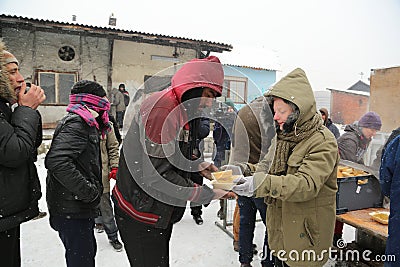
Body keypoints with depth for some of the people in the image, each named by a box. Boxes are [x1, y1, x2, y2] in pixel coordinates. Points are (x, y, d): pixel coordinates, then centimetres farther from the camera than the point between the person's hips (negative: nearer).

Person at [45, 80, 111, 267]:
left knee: (89, 251, 24)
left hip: (81, 208, 10)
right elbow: (57, 161, -31)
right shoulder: (76, 123, -18)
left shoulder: (85, 123, 15)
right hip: (72, 210, -10)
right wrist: (89, 191, -26)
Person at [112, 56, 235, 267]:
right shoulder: (160, 109, -25)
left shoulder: (182, 110, 8)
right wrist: (205, 194, -25)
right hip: (140, 213, -9)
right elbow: (156, 176, -29)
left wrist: (197, 165, 1)